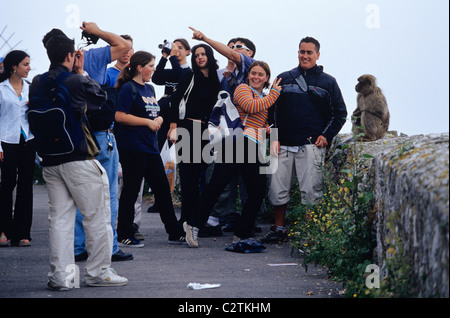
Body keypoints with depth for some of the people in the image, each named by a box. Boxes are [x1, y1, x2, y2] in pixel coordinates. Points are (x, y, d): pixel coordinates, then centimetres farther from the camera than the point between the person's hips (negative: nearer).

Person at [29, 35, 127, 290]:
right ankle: (98, 271, 9)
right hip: (79, 159, -6)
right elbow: (101, 97, 4)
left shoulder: (37, 84, 5)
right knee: (97, 215, 5)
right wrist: (81, 73, 12)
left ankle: (59, 275, 4)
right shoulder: (77, 82, -11)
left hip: (50, 161, 6)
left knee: (60, 217, 7)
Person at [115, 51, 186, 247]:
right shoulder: (128, 88, -9)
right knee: (131, 190, -3)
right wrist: (148, 122, -15)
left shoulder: (149, 88, 17)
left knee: (162, 188, 10)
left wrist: (159, 119, 5)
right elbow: (120, 116, -18)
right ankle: (124, 236, 4)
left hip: (150, 146, 9)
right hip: (132, 147, -9)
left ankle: (175, 232, 16)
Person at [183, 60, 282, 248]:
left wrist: (267, 129, 14)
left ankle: (242, 235, 10)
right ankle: (193, 224, -8)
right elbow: (251, 106, -14)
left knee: (257, 193, 2)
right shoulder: (243, 89, 5)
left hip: (255, 149, 8)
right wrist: (275, 93, -3)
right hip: (240, 142, -8)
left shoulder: (265, 99, 28)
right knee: (218, 183, -13)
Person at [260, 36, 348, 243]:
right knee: (277, 190, 2)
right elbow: (273, 110, 15)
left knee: (310, 191, -7)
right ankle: (279, 230, 14)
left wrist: (326, 136, -1)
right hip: (283, 145, 3)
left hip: (311, 146, -3)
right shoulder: (284, 79, 13)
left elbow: (340, 113, 11)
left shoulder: (327, 82, 7)